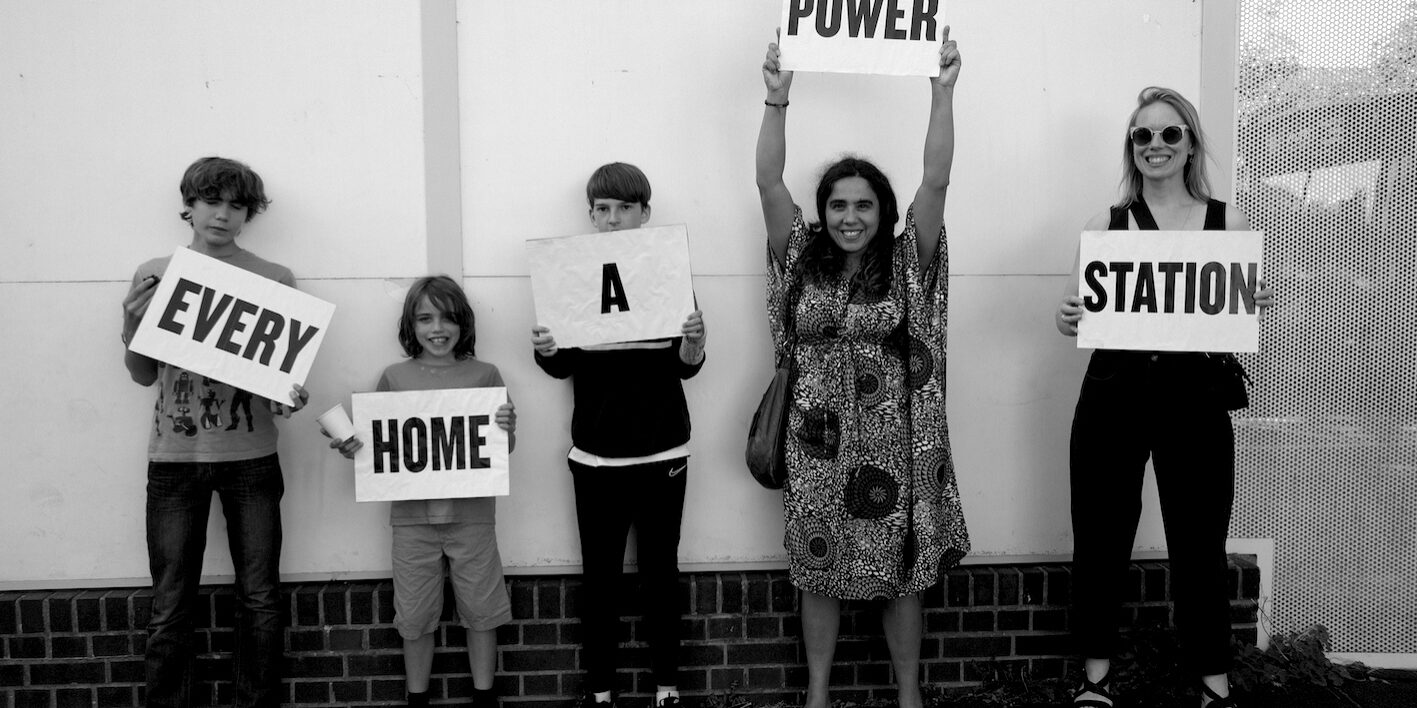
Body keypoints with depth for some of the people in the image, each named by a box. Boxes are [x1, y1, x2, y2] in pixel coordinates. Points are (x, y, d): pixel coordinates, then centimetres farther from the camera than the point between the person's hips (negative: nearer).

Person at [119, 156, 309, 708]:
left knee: (259, 600, 5)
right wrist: (131, 322, -8)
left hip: (251, 459, 0)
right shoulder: (154, 276, 5)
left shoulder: (275, 280, 1)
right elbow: (144, 376, 10)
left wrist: (288, 397, -15)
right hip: (174, 457, 1)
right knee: (170, 607, 5)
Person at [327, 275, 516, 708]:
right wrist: (352, 450, -11)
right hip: (413, 515, 1)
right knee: (414, 616, 10)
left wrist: (508, 430, -17)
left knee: (481, 611, 9)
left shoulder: (484, 375, -1)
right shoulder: (394, 377, 2)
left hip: (471, 514, -1)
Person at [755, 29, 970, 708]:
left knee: (900, 576, 8)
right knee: (818, 574, 11)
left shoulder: (906, 263, 0)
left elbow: (936, 181, -8)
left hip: (891, 443, -1)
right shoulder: (804, 259, 3)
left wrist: (942, 92, -12)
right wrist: (776, 98, -10)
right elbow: (768, 182, -4)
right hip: (816, 443, 1)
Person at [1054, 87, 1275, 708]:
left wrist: (1256, 307, -11)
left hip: (1195, 398, 0)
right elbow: (1083, 312, 7)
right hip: (1113, 394, 1)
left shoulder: (1228, 223, 5)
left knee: (1200, 546, 6)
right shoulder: (1104, 225, 5)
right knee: (1100, 541, 7)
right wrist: (1067, 320, -14)